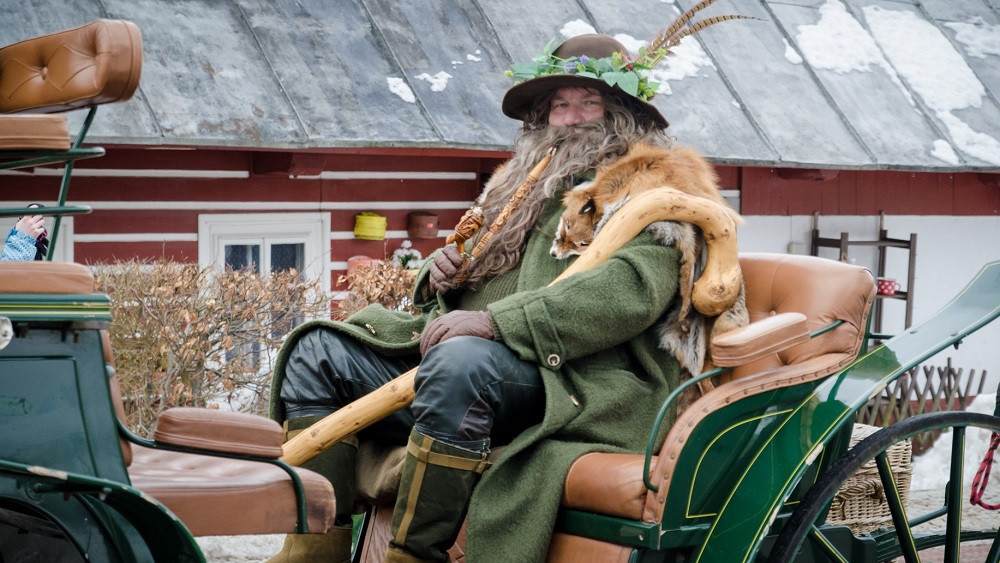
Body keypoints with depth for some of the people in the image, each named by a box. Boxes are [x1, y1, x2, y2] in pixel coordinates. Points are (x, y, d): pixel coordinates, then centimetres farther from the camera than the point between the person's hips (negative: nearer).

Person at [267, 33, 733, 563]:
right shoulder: (525, 183, 28)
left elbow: (633, 290, -16)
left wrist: (496, 319, -23)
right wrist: (440, 275, 9)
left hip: (567, 376, -8)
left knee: (459, 361, -39)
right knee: (317, 352, -3)